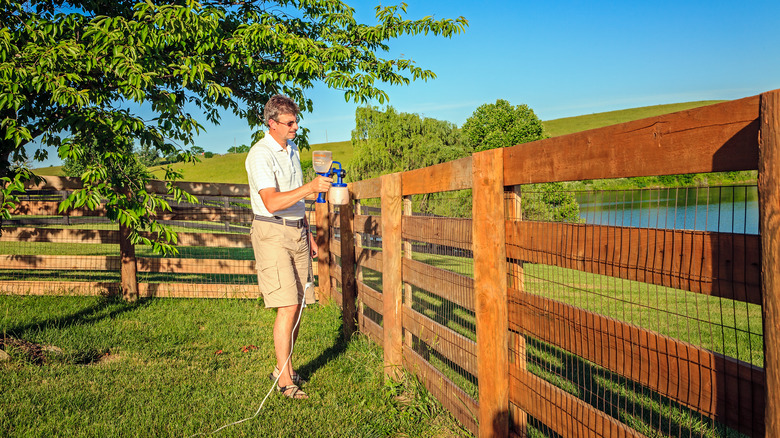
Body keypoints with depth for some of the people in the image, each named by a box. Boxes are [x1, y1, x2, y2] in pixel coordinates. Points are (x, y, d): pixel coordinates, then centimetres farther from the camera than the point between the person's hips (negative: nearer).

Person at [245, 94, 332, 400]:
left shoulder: (292, 150, 15)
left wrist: (308, 234, 22)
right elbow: (272, 202, -25)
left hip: (297, 232, 8)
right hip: (272, 233, -8)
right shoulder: (260, 154, -12)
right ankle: (285, 380, -2)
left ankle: (283, 367, 20)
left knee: (298, 305, 7)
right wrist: (309, 187, -33)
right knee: (288, 306, -12)